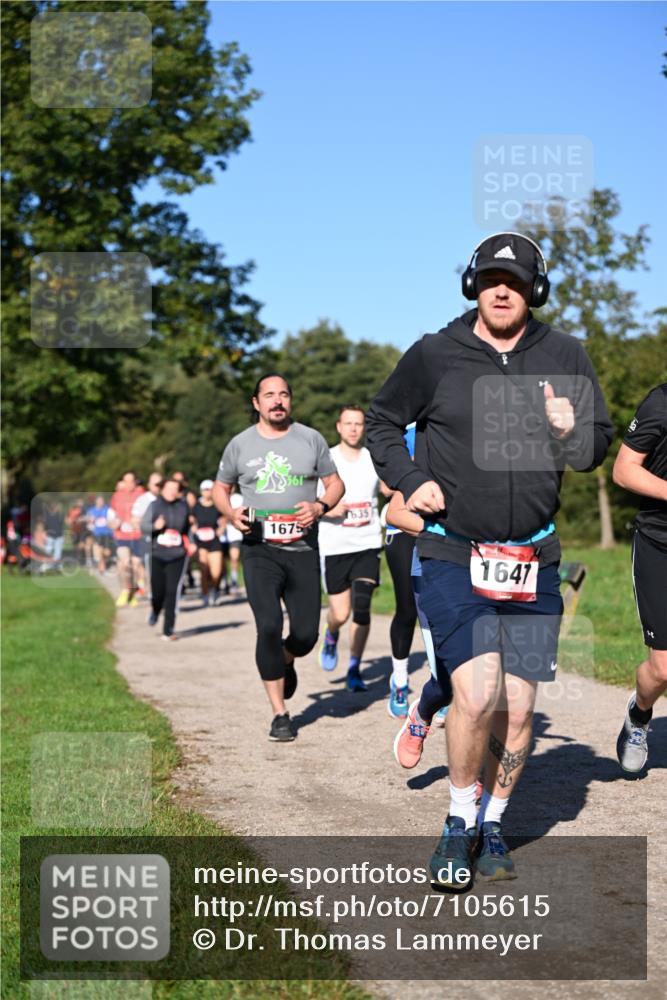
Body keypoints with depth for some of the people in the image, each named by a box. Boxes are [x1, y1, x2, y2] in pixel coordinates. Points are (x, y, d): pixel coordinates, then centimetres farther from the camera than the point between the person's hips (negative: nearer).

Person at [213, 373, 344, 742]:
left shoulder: (311, 439, 6)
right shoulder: (240, 444, 6)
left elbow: (335, 482, 11)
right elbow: (220, 488, 16)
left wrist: (320, 507, -10)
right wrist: (231, 513, -5)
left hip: (303, 549, 1)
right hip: (259, 549, -1)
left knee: (306, 633, 0)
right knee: (269, 626, -15)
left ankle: (285, 660, 40)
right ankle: (280, 714, -4)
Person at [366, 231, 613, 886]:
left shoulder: (564, 358, 4)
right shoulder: (433, 356, -2)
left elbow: (597, 448, 10)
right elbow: (381, 422, 12)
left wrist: (572, 430, -13)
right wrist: (409, 482, -3)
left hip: (532, 561, 3)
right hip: (451, 555, -2)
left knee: (518, 709, 4)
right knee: (477, 694, -16)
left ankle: (492, 826, 25)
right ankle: (460, 822, 7)